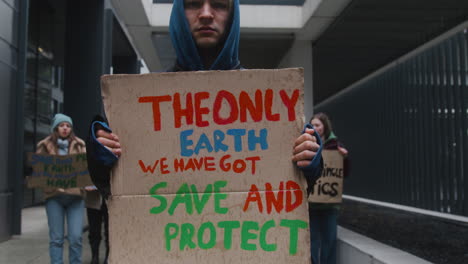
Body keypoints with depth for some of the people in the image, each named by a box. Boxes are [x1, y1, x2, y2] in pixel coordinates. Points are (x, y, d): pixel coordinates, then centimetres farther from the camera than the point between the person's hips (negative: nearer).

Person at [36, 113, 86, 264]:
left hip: (75, 194, 1)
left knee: (75, 237, -2)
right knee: (56, 238, 4)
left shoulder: (79, 145, 10)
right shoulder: (45, 145, 8)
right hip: (54, 195, 0)